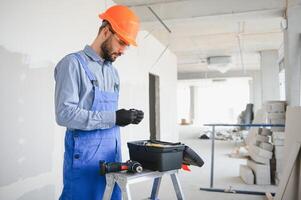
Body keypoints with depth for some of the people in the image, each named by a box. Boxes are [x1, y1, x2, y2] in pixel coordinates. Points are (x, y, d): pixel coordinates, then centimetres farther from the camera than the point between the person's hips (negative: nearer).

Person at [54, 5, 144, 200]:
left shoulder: (113, 71, 15)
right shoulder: (73, 63, -8)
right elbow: (65, 114, -18)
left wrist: (126, 117, -1)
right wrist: (113, 118, -20)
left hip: (112, 152, 7)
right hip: (85, 154, -7)